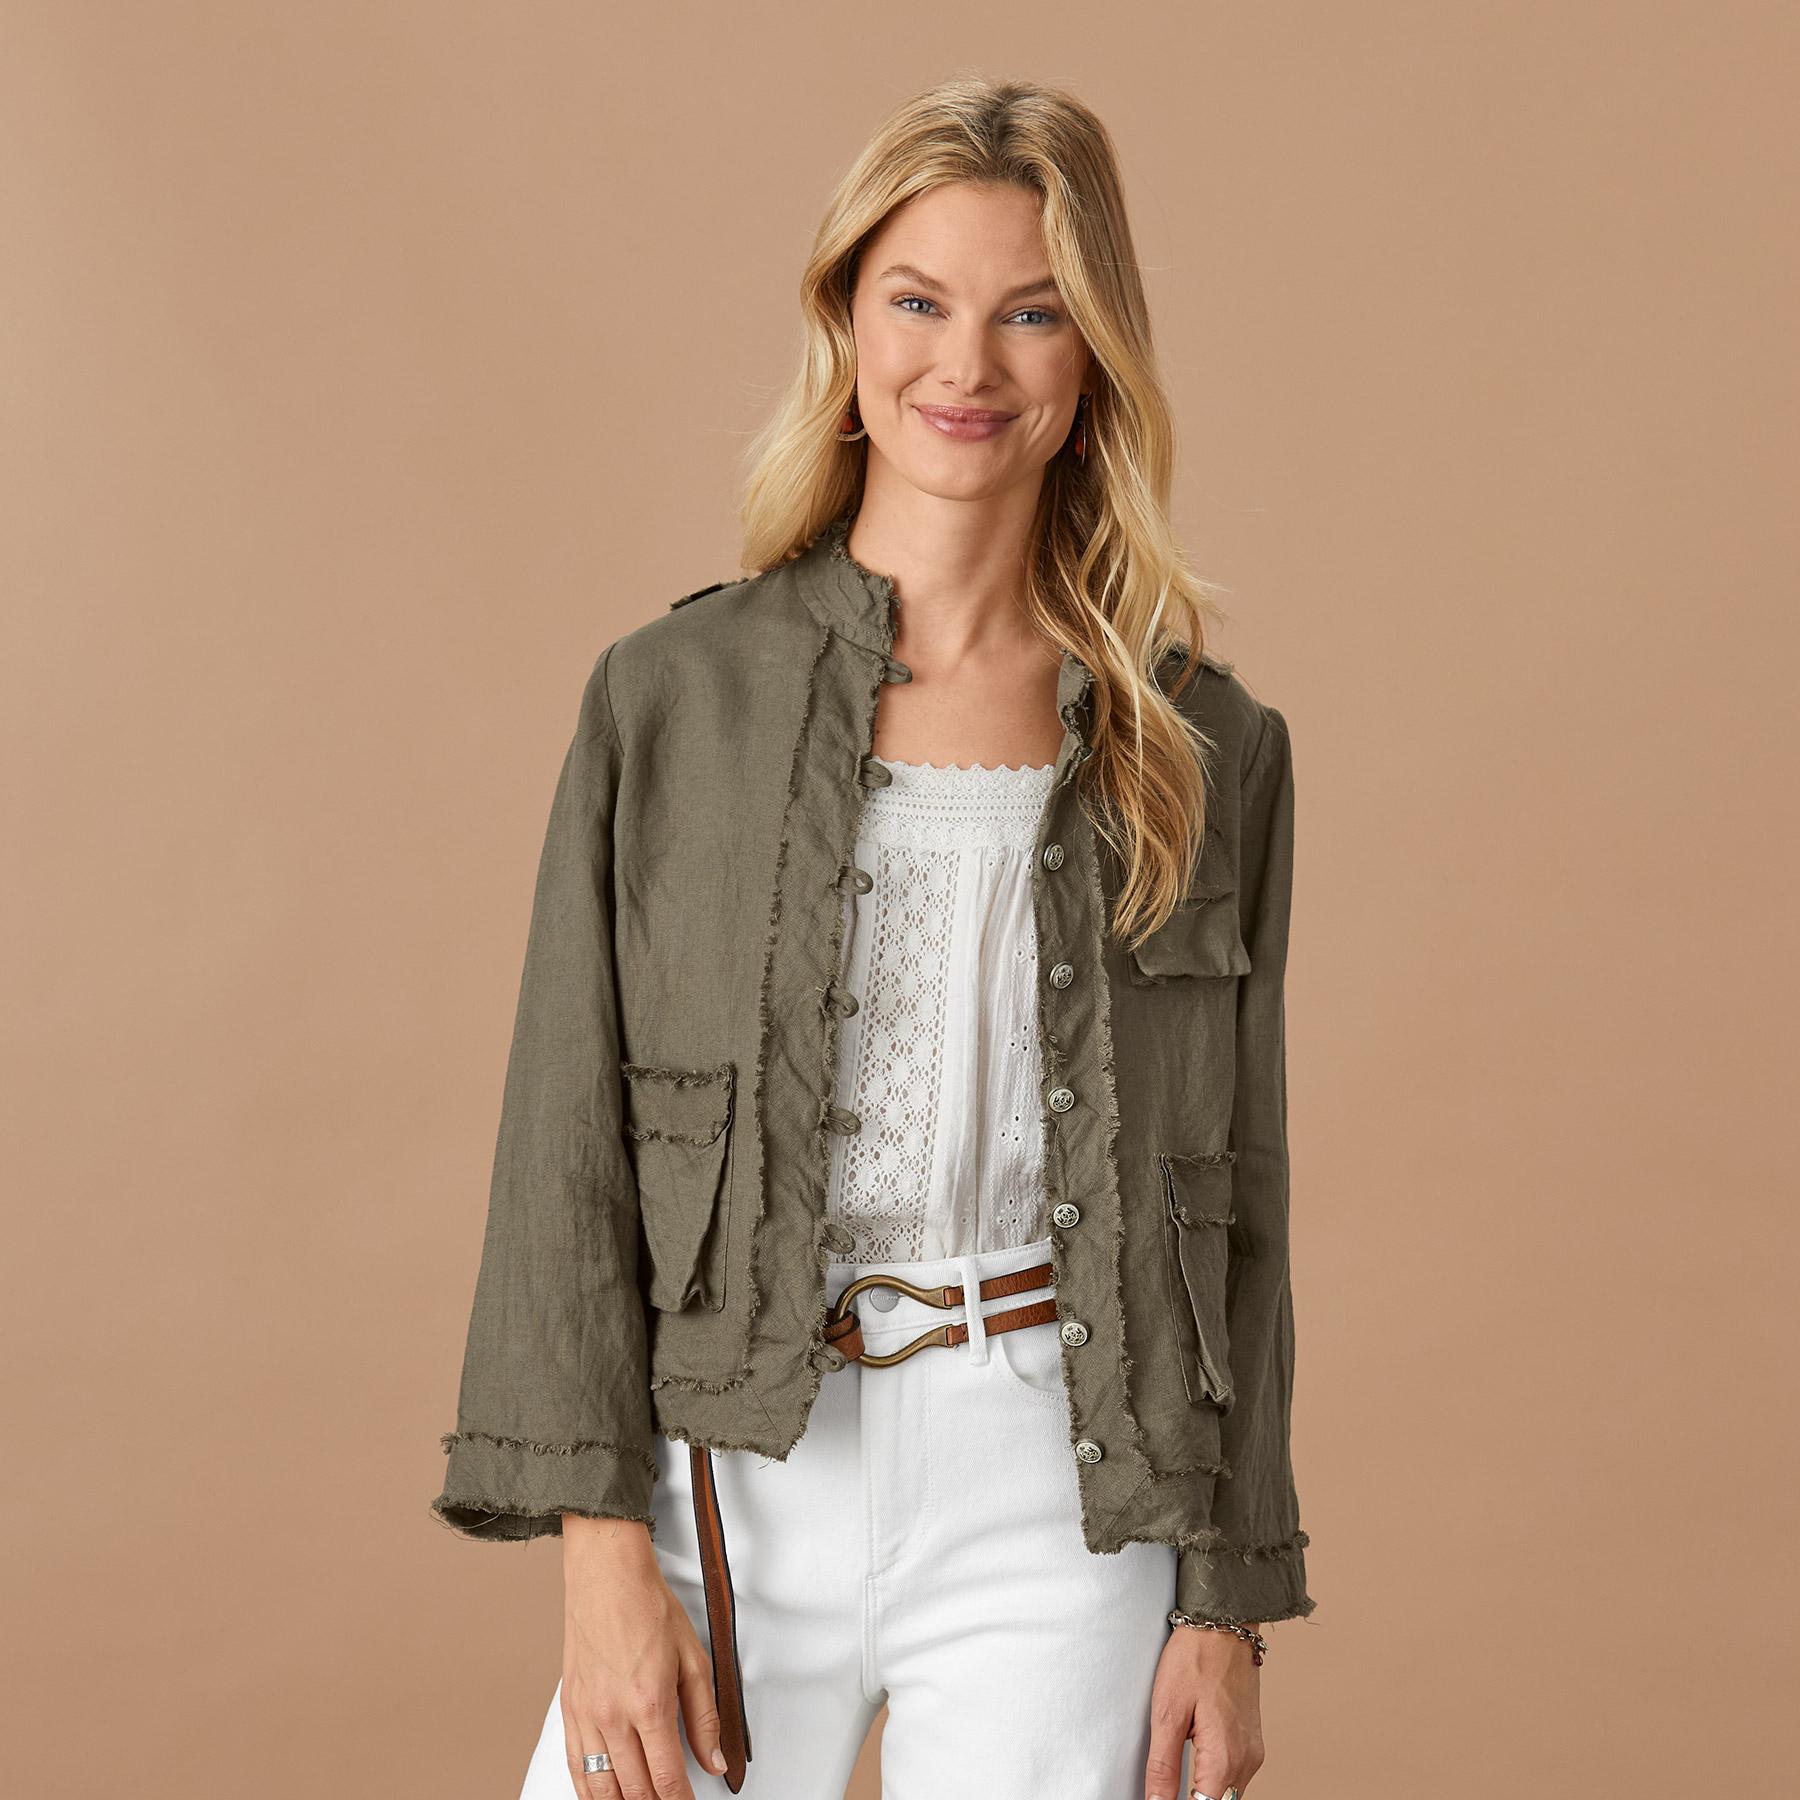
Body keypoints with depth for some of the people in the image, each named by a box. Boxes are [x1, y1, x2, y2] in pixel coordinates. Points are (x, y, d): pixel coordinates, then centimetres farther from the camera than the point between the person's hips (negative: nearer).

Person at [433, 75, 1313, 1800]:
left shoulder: (1204, 753, 4)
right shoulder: (672, 697, 1)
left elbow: (1232, 1203, 7)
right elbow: (570, 1145, 0)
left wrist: (1229, 1610, 5)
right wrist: (601, 1548, -8)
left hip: (1055, 1515, 0)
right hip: (744, 1489, 0)